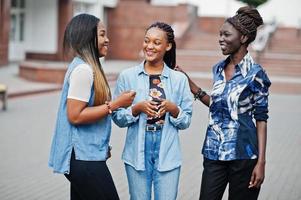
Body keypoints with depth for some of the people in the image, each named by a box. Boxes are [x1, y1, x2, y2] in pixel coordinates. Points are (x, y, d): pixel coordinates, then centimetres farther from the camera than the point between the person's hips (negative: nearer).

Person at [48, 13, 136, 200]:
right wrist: (116, 104, -17)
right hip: (84, 158, -9)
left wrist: (103, 146, 15)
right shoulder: (83, 69, -17)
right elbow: (75, 116, -21)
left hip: (84, 156, 9)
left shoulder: (86, 67, 12)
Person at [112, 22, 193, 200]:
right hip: (137, 151, 0)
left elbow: (186, 121, 4)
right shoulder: (127, 76, 0)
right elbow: (118, 118, 1)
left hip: (168, 153, 0)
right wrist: (137, 108, -16)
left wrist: (173, 109, -15)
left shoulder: (179, 79, 2)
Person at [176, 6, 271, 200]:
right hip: (214, 152, 5)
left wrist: (261, 162, -14)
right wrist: (189, 83, 12)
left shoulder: (255, 73, -9)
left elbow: (261, 118, -9)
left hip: (243, 154, -5)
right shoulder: (219, 69, 9)